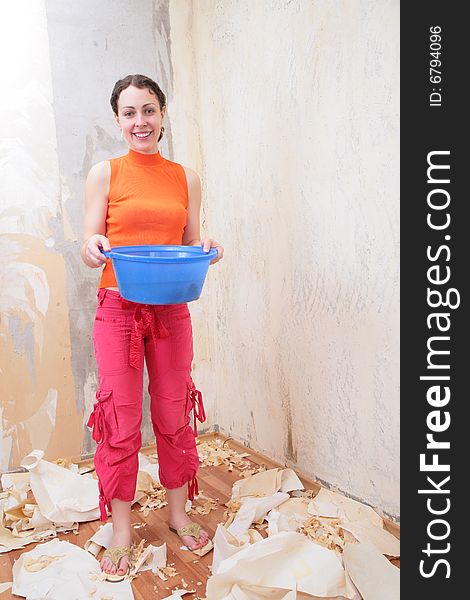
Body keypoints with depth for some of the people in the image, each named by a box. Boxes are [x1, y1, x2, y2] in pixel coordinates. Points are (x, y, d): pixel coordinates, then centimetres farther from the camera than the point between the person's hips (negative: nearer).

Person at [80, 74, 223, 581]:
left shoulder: (185, 178, 8)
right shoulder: (105, 174, 1)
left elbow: (191, 244, 12)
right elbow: (90, 247, -1)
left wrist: (206, 250, -10)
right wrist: (93, 247, -23)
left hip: (171, 309, 3)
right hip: (118, 309, -2)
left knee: (174, 414, 11)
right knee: (121, 421, 3)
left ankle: (178, 512, 32)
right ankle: (121, 532, 22)